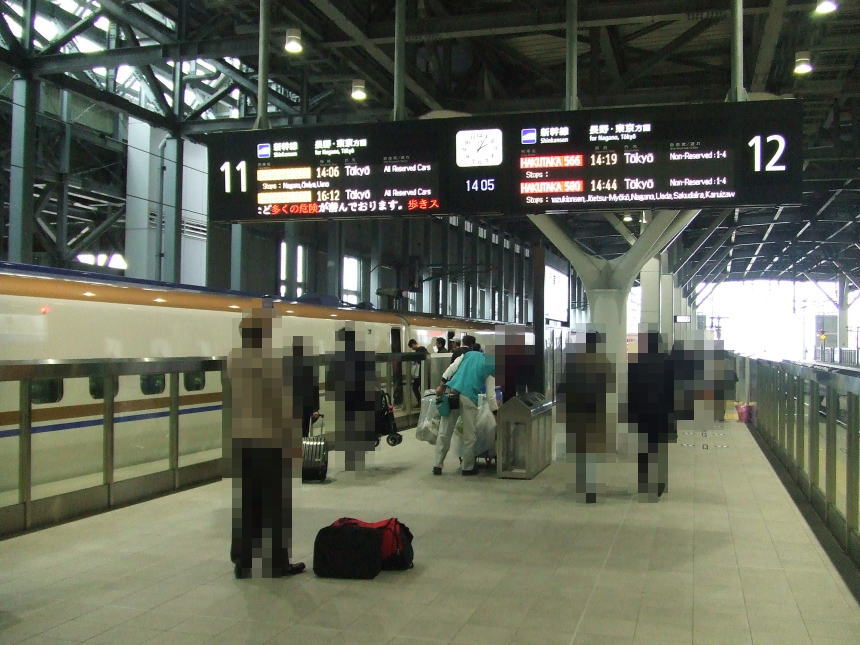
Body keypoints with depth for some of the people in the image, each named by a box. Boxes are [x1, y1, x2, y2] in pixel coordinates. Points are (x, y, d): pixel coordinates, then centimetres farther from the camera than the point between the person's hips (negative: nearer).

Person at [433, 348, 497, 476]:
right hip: (469, 398, -4)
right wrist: (496, 411, 11)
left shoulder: (469, 354, 20)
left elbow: (452, 367, 7)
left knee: (444, 432, 9)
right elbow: (490, 395, 3)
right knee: (469, 436, 9)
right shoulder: (491, 368, 8)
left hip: (451, 391, 4)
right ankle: (468, 467, 17)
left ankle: (437, 465, 11)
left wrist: (441, 385, 5)